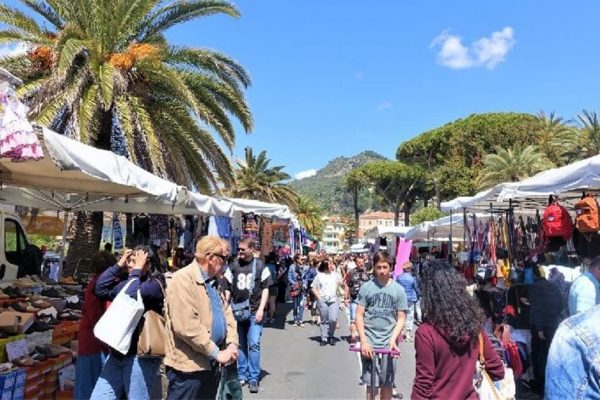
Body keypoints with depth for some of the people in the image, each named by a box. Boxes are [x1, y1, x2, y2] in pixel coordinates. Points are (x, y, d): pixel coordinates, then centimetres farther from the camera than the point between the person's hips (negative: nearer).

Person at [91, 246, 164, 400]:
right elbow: (100, 290, 0)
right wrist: (119, 265, -1)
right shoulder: (125, 281, 11)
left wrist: (137, 270, -18)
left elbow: (131, 296, -28)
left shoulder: (154, 284, -12)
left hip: (140, 356, -7)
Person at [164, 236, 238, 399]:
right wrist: (216, 353, -20)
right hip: (189, 365, -9)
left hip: (212, 364, 9)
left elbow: (227, 313, 13)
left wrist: (232, 343, -4)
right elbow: (186, 326, -26)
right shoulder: (182, 280, -18)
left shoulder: (213, 281, 12)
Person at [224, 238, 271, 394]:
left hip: (254, 312, -2)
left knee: (254, 344, -5)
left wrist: (261, 309, -8)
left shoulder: (260, 266, -2)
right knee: (240, 344, 12)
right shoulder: (233, 266, 3)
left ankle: (253, 378, 7)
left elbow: (265, 289, 0)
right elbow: (228, 289, 7)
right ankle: (242, 375, 24)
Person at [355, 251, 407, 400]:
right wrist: (363, 341, -10)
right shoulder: (366, 287, -2)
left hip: (389, 343, 1)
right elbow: (359, 316, -1)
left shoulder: (398, 290, 0)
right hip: (370, 342, -1)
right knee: (371, 383, 3)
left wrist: (393, 339, -11)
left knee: (387, 383, 11)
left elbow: (401, 318, 3)